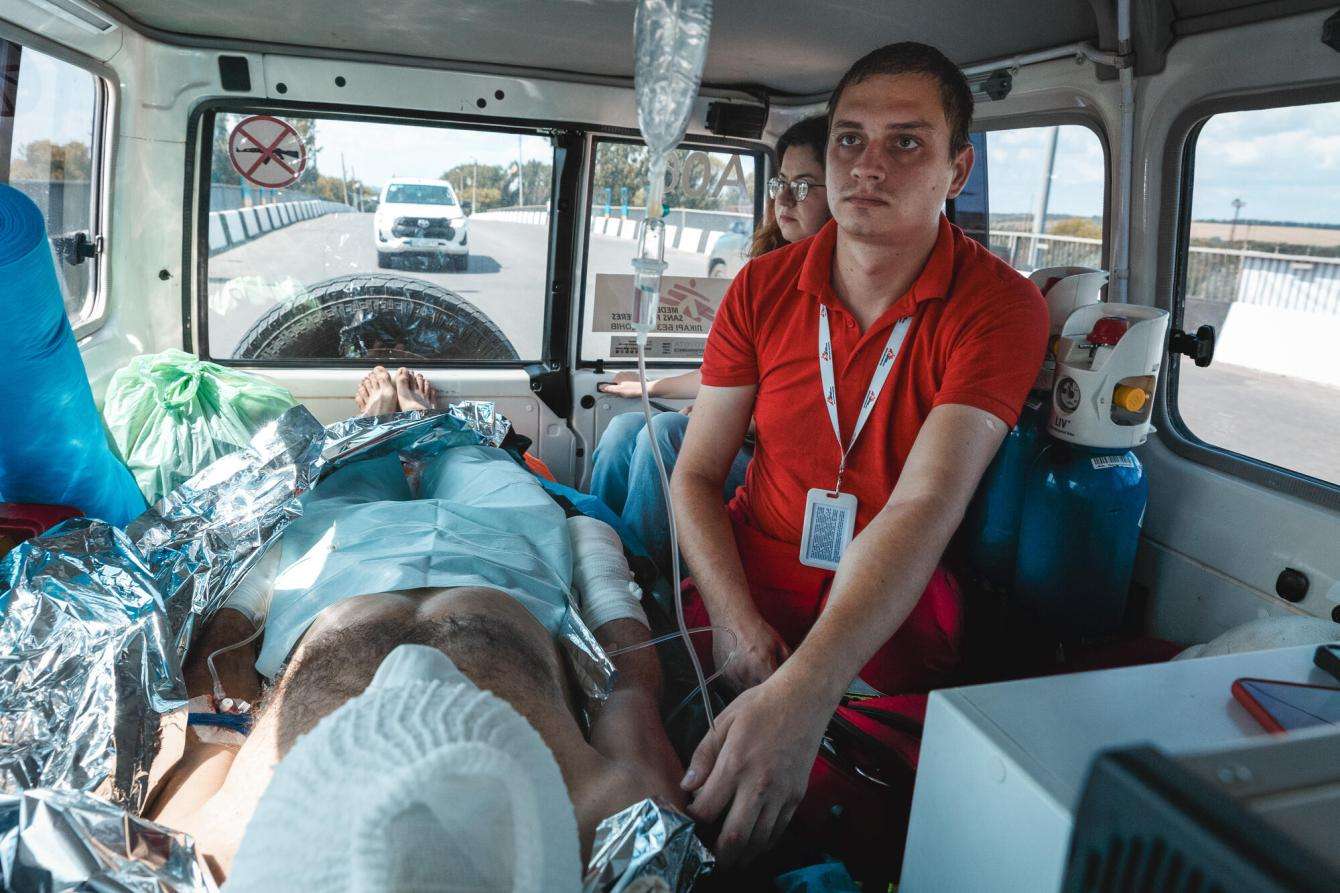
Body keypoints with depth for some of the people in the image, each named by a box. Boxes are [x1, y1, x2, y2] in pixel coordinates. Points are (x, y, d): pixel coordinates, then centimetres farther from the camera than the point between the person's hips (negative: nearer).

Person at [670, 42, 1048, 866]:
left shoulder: (1000, 307, -11)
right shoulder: (763, 289, 1)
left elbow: (924, 507, -25)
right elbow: (697, 474, 1)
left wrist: (803, 691, -39)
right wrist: (738, 626, -16)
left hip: (895, 612, -2)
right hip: (749, 587, 3)